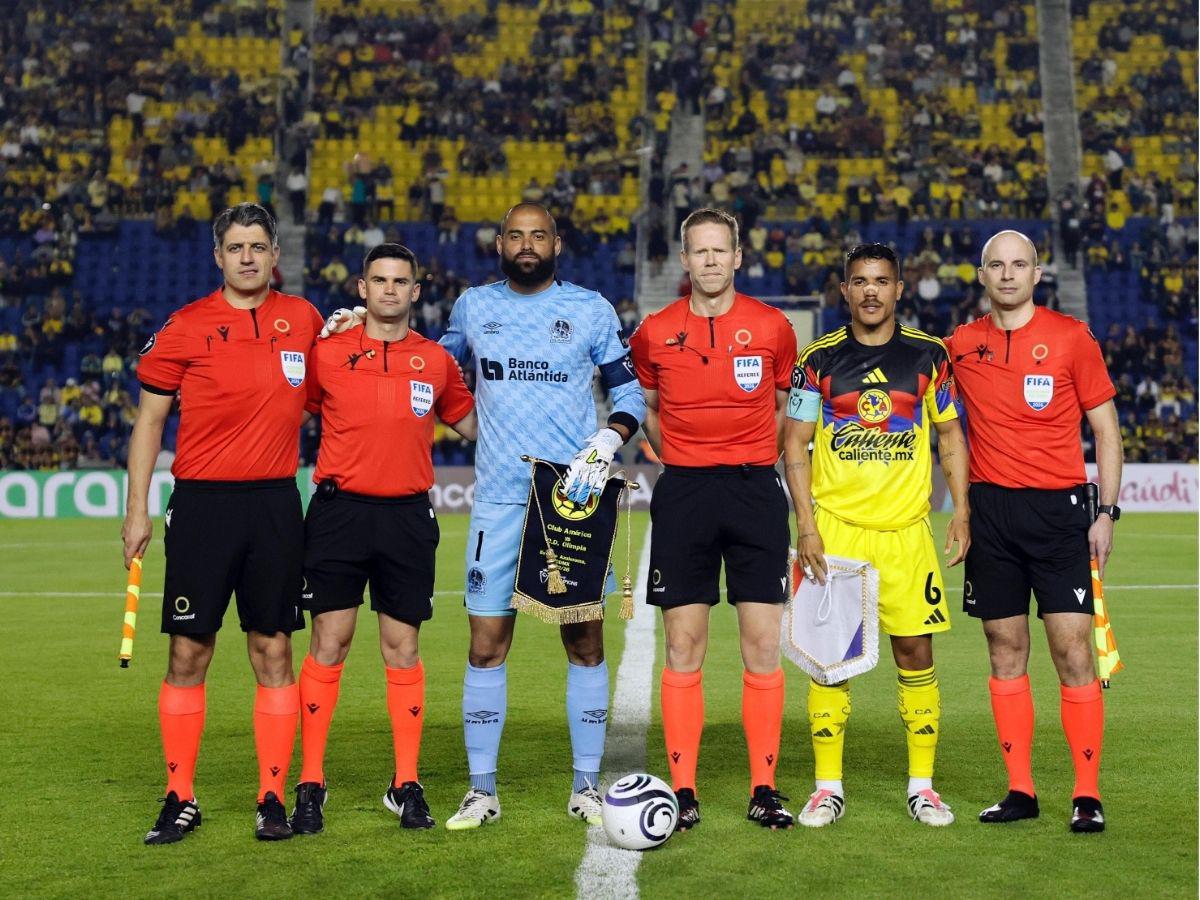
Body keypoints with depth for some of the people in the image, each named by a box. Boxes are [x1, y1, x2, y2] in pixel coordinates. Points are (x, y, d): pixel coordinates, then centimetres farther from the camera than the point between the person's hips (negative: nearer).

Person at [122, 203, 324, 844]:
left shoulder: (303, 318, 8)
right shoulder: (185, 328, -1)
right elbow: (149, 420, 3)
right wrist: (137, 510, -2)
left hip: (276, 503, 2)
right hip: (202, 502, -2)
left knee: (273, 648, 4)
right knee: (189, 651, 1)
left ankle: (273, 798, 12)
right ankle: (180, 799, 12)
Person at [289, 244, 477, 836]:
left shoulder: (435, 361, 9)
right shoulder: (327, 353, 3)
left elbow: (470, 424, 21)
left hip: (408, 517, 2)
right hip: (339, 510, -1)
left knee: (403, 648, 5)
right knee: (329, 643, -1)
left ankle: (407, 786, 13)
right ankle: (310, 784, 8)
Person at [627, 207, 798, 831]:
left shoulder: (773, 327, 3)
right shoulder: (655, 333, 4)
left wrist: (752, 460, 11)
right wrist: (684, 460, 11)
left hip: (756, 489, 0)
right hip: (683, 493, 0)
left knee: (763, 646, 0)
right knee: (684, 648, 2)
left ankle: (764, 790, 9)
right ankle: (683, 791, 8)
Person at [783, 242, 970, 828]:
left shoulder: (929, 355, 6)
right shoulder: (818, 359, 2)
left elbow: (951, 435, 12)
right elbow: (794, 444, 2)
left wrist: (961, 510, 2)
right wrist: (806, 525, -6)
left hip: (907, 531, 1)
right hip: (834, 530, -1)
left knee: (916, 652, 2)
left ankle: (922, 784, 14)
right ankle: (828, 786, 10)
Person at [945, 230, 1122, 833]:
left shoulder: (1071, 337, 0)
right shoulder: (961, 344, 6)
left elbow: (1105, 427, 3)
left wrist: (1107, 512, -3)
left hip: (1058, 507, -3)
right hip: (991, 507, 3)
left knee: (1072, 647, -6)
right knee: (1005, 648, 6)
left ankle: (1087, 794, 1)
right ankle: (1020, 790, 14)